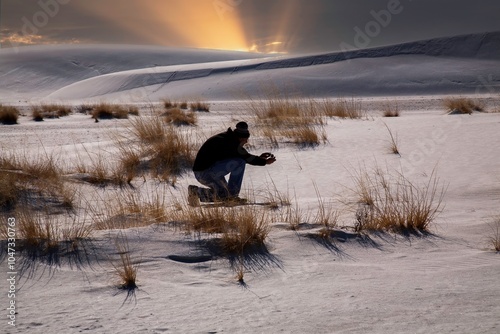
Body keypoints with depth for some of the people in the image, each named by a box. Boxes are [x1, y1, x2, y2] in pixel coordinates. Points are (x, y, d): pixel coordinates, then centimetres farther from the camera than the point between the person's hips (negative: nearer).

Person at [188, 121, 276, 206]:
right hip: (207, 172, -10)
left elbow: (244, 156, 24)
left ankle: (196, 191, 9)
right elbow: (247, 158, -11)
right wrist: (265, 161, 0)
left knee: (223, 195, 21)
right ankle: (233, 195, -8)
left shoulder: (226, 138, 14)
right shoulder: (230, 143, -15)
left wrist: (259, 158, 19)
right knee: (239, 162, -15)